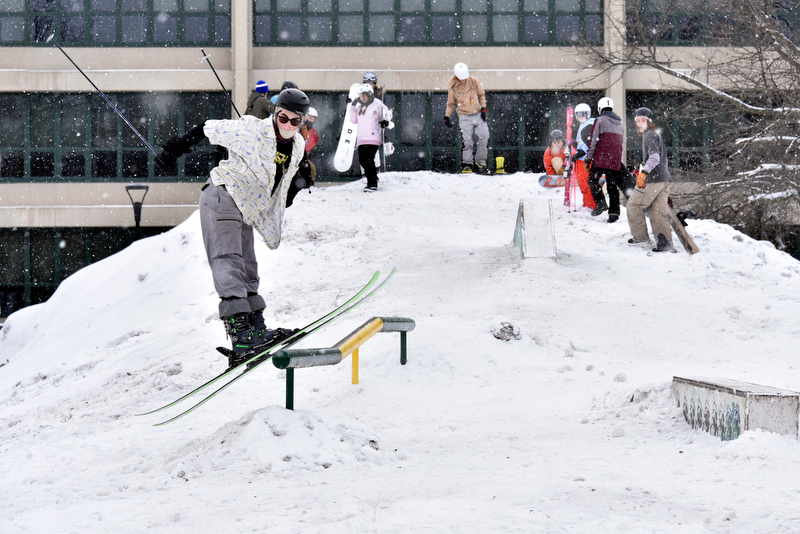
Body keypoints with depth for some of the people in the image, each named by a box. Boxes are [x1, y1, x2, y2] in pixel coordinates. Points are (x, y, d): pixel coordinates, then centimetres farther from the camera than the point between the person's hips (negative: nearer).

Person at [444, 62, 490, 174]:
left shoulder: (474, 81, 2)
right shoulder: (452, 86, 1)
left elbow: (482, 95, 13)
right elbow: (451, 103, 12)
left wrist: (483, 108, 3)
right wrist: (447, 116, 4)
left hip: (478, 115, 2)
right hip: (464, 117, -2)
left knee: (484, 137, -6)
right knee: (466, 140, -14)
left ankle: (481, 162, 7)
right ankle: (467, 164, -6)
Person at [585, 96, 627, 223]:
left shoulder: (600, 120, -3)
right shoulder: (619, 123, 17)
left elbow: (594, 140, -7)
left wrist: (588, 158, -3)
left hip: (601, 159, -5)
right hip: (616, 160, 5)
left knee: (593, 180, 6)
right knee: (613, 185, 7)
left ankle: (600, 202, -13)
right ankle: (614, 212, 0)